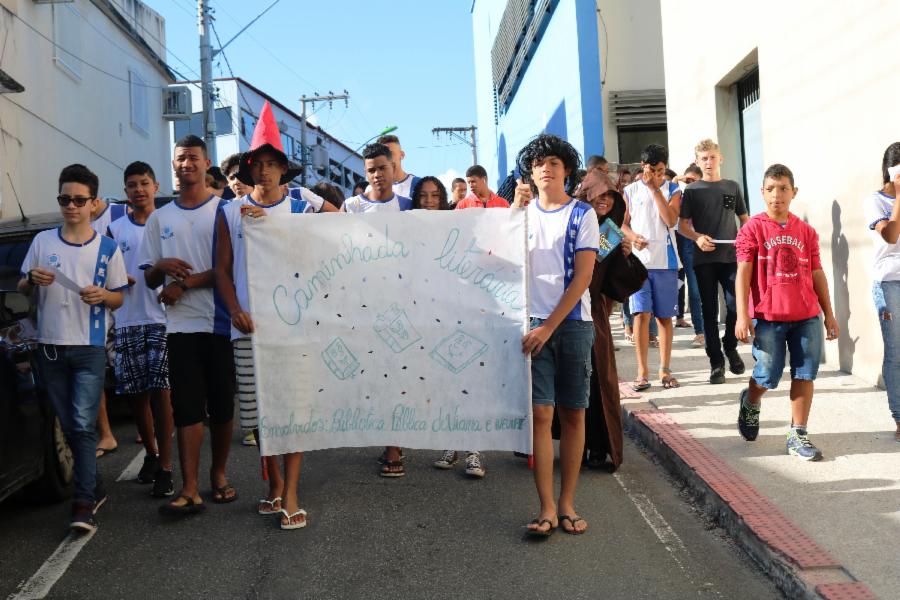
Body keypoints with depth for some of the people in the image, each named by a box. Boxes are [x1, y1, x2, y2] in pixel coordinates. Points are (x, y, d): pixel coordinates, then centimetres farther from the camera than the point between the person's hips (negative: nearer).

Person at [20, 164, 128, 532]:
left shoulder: (107, 248, 0)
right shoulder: (42, 241, 6)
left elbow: (119, 298, 6)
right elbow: (22, 289, 12)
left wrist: (102, 295, -17)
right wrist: (32, 280, -10)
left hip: (89, 348, -3)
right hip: (50, 347, 3)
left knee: (83, 425, -10)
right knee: (68, 426, 10)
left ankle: (84, 503, -7)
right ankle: (95, 488, 26)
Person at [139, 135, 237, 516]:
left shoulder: (224, 210, 3)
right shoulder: (159, 218, 14)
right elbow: (149, 279, 15)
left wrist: (185, 283, -13)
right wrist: (161, 266, -9)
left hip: (220, 322, -2)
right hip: (180, 325, 2)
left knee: (222, 405, 6)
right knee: (187, 407, -2)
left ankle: (219, 473, 22)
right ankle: (189, 489, -4)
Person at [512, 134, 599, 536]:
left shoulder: (582, 214, 4)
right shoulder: (524, 212, 10)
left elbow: (582, 276, -4)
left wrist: (549, 326, -10)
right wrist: (515, 210, -11)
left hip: (572, 323, 0)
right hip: (532, 323, 0)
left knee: (573, 414, 4)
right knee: (540, 413, -5)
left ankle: (567, 504, 13)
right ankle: (547, 509, -1)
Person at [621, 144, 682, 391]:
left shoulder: (673, 190, 5)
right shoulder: (630, 191, 7)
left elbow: (671, 220, -9)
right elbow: (623, 222, 9)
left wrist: (655, 189, -9)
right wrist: (633, 236, -12)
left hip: (665, 261, 0)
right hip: (638, 260, 0)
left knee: (664, 316, 6)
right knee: (641, 314, -7)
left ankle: (665, 370, 14)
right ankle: (642, 372, -1)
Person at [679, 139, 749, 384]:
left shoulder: (732, 187, 12)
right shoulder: (692, 190, 7)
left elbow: (745, 219, 16)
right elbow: (682, 225, 4)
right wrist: (698, 237, -16)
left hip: (731, 256, 1)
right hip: (704, 258, -1)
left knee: (735, 306, -6)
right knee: (710, 311, 2)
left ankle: (730, 347, 22)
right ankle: (716, 363, 8)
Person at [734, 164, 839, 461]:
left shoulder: (806, 231, 8)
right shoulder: (752, 229, -4)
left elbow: (817, 274, 12)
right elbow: (743, 274, -7)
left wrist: (829, 314, 12)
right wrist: (742, 315, -14)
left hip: (807, 316, 4)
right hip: (768, 317, -3)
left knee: (804, 374, 3)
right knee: (768, 376, 2)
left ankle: (798, 436, 13)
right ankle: (750, 403, 36)